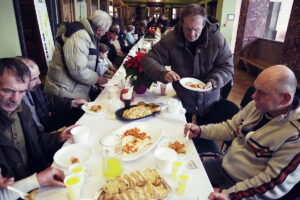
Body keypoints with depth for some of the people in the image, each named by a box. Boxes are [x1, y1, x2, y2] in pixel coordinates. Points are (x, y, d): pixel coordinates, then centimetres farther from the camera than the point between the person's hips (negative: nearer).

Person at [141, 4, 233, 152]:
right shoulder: (170, 39, -16)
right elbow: (149, 60, -15)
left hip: (208, 101, 1)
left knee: (207, 141, 20)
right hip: (182, 100, 0)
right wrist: (163, 74, -35)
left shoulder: (217, 39, -15)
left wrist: (212, 82, -30)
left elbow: (227, 67, -11)